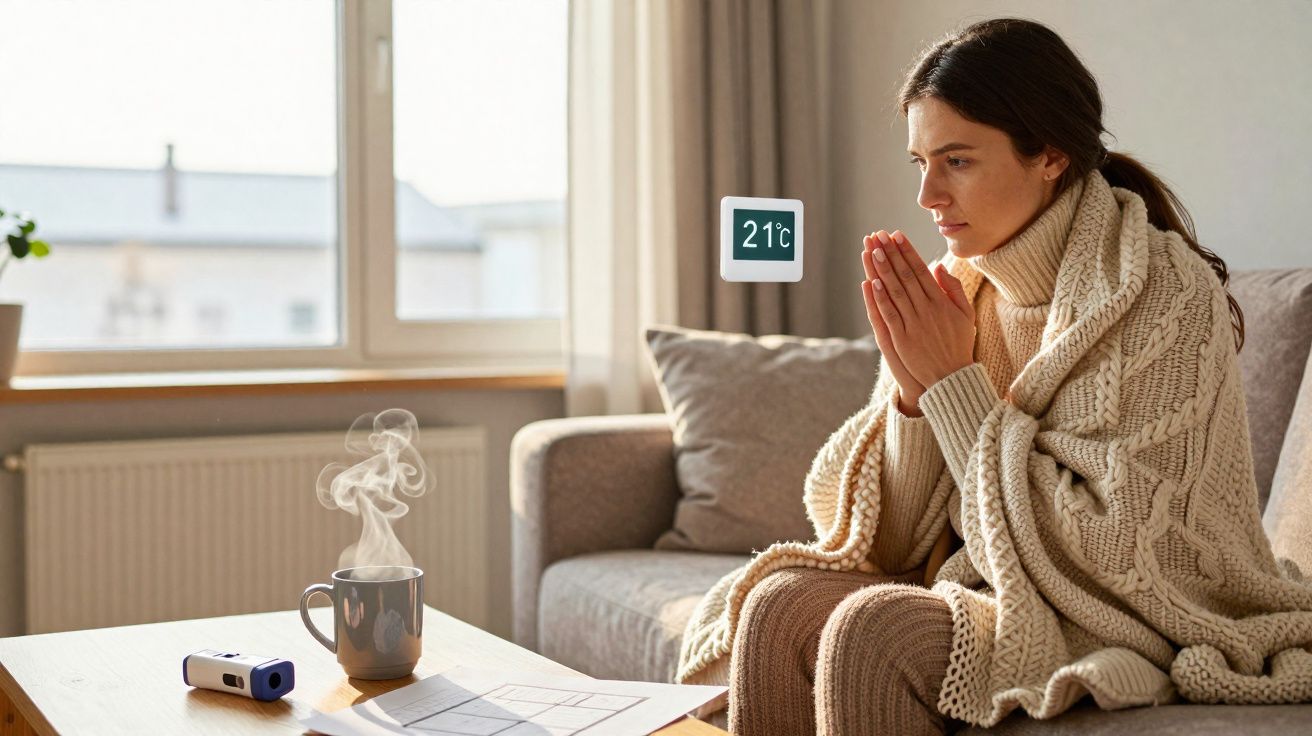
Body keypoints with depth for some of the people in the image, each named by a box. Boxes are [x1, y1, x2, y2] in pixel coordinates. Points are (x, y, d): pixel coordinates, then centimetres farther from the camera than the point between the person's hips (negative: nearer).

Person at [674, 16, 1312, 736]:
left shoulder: (1164, 294, -17)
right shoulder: (959, 287, 2)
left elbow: (1103, 545, -21)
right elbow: (904, 538, 2)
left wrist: (955, 386, -19)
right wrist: (913, 391, -16)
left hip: (1128, 619, -5)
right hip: (985, 587, 6)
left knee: (870, 629, -28)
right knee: (780, 604, -19)